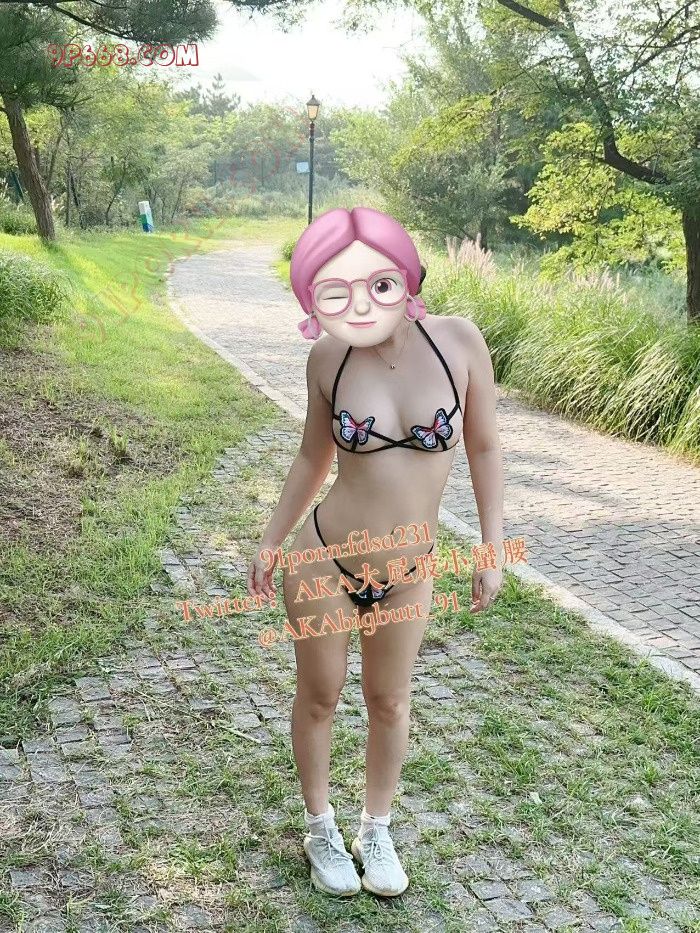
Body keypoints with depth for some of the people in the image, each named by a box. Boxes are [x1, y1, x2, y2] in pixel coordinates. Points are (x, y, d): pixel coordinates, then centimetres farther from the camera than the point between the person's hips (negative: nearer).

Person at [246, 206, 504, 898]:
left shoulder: (458, 340, -17)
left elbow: (483, 448, -4)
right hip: (323, 559, 0)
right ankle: (319, 826, 42)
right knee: (319, 697, 16)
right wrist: (270, 542, 8)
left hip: (408, 573, 1)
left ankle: (377, 829, 44)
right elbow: (314, 457, 3)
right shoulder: (327, 359, -14)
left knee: (389, 702, 19)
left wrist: (493, 551, 0)